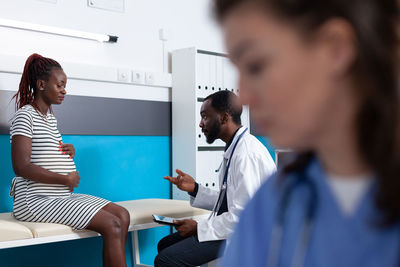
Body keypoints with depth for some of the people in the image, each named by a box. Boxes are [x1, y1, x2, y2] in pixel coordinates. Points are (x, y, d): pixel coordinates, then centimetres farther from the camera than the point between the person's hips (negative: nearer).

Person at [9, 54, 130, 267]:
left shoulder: (50, 117, 18)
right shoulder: (25, 115, -9)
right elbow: (21, 167, -20)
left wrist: (69, 151, 5)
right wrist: (67, 179, -16)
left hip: (60, 196, 9)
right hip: (36, 200, -9)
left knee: (122, 214, -3)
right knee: (111, 225, -20)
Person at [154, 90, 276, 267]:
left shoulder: (246, 153, -21)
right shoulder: (234, 149, 12)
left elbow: (242, 216, -25)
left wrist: (199, 228, -16)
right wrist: (194, 189, 6)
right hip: (231, 227, 10)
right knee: (165, 244, 10)